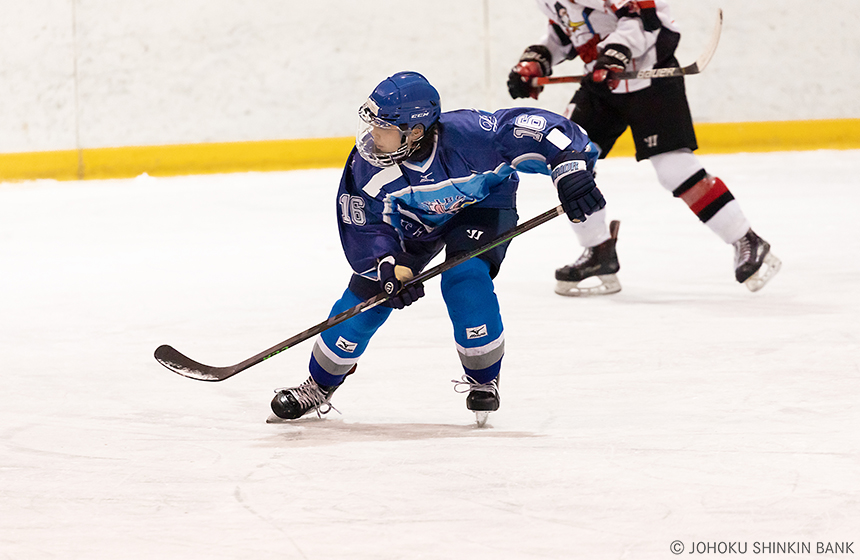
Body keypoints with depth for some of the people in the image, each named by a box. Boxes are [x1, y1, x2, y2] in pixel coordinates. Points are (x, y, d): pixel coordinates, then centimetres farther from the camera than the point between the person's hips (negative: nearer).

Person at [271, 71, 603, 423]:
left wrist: (570, 167, -48)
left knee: (465, 278, -28)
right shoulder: (367, 164, -29)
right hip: (415, 220, 3)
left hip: (483, 205, -3)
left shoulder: (467, 135, -40)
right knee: (369, 291, -4)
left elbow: (537, 129, -37)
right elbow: (363, 228, -19)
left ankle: (483, 378, -5)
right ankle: (319, 386, 15)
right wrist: (389, 266, -34)